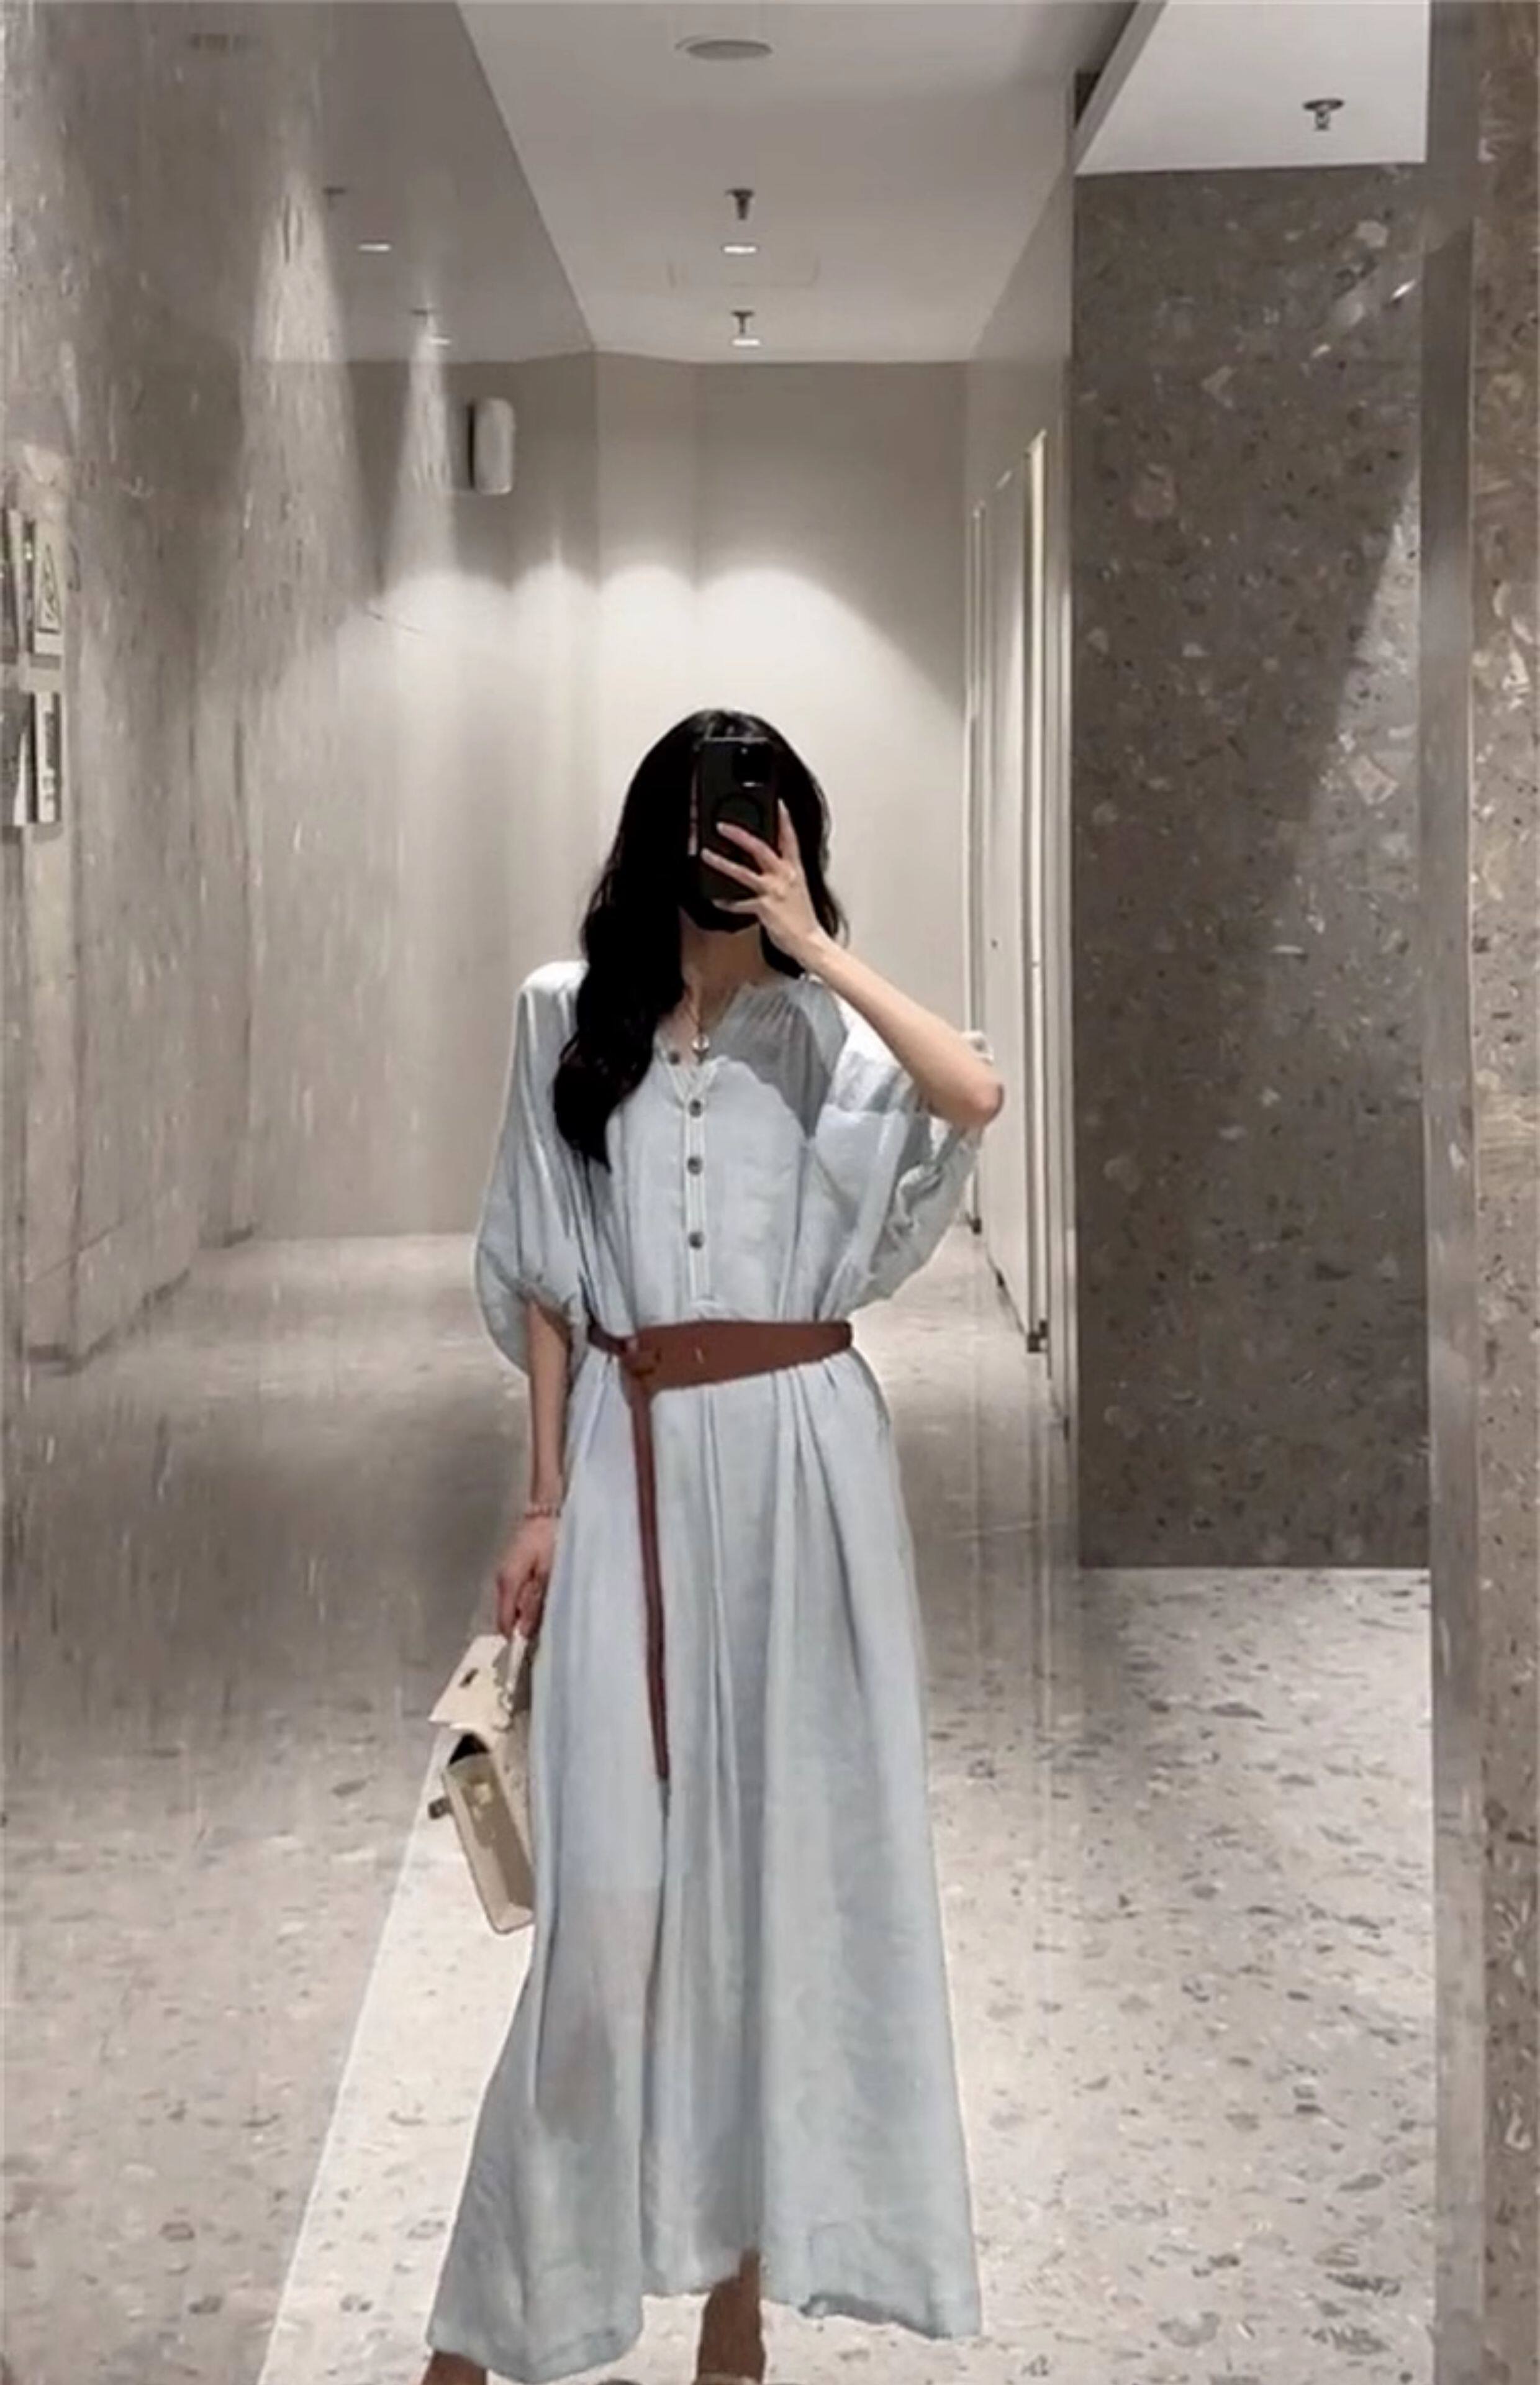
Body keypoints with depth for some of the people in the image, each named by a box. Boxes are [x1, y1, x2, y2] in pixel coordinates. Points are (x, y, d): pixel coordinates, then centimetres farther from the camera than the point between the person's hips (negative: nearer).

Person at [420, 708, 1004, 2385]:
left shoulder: (827, 1028, 4)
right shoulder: (569, 1014, 6)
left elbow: (976, 1096, -17)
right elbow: (542, 1278, 7)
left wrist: (817, 945, -13)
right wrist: (545, 1498, 2)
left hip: (798, 1450, 0)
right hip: (632, 1458, 0)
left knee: (786, 1842, 4)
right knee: (612, 1868, -5)